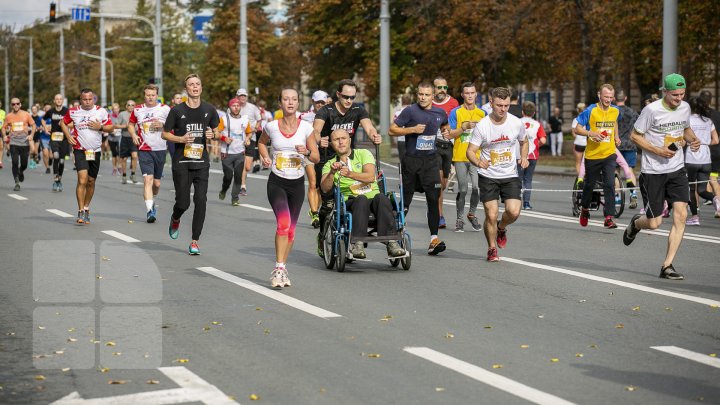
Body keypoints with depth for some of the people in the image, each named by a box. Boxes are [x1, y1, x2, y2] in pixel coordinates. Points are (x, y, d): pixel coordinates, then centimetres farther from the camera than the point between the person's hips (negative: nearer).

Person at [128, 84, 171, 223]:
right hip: (144, 150, -1)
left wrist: (162, 125, -14)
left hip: (160, 149, 1)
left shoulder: (165, 109, 1)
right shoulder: (137, 110, 7)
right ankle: (150, 210, -18)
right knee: (148, 179, -15)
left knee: (156, 182, 10)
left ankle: (152, 202, 38)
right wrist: (133, 135, 1)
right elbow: (131, 124, 20)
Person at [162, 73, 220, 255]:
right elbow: (165, 134, 4)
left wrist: (212, 135, -5)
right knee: (183, 202, -2)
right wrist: (181, 139, -13)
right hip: (181, 163, -2)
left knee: (201, 201, -8)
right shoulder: (177, 110, -2)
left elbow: (216, 130, 18)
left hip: (202, 162, 2)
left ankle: (195, 241, 2)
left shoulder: (209, 110, 5)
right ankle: (175, 220, 36)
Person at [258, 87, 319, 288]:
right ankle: (279, 268, -17)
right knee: (283, 223, -22)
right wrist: (265, 157, 0)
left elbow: (317, 158, 0)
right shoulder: (271, 126, -4)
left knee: (290, 229, 9)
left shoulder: (306, 127, -4)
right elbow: (261, 142, 19)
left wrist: (306, 152, -20)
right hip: (276, 182, -2)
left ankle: (281, 269, 25)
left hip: (297, 184, 2)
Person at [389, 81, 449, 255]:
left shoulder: (440, 113, 9)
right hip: (411, 160, -2)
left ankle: (434, 238, -11)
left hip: (431, 160, 2)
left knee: (433, 198, -9)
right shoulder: (410, 111, -4)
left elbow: (445, 125, 31)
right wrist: (412, 129, -15)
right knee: (406, 197, 8)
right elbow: (392, 130, -5)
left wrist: (446, 132, 9)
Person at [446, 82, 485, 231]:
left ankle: (472, 213, 13)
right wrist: (465, 126, -14)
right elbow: (450, 134, -2)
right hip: (460, 157, -2)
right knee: (462, 189, -1)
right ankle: (459, 219, 13)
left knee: (477, 188, -10)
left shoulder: (482, 113, 11)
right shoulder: (455, 112, 3)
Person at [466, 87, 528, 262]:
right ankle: (492, 249, 17)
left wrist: (524, 157, -3)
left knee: (514, 212, -13)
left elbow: (524, 142, 16)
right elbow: (470, 151, -8)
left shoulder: (517, 123, -4)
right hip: (488, 176, -2)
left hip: (510, 175, 2)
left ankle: (501, 228, 23)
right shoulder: (482, 126, -11)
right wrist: (478, 162, -29)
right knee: (491, 215, -6)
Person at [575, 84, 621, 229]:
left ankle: (608, 218, -13)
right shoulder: (590, 111, -10)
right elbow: (577, 129, -7)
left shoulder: (615, 111, 3)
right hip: (592, 155, -2)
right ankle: (585, 209, 40)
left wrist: (616, 136, 13)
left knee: (610, 185, -12)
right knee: (589, 184, 13)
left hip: (609, 154, 2)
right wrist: (591, 133, -22)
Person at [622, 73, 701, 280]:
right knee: (654, 223, -2)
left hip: (677, 170, 5)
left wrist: (693, 139, 0)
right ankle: (635, 223, 38)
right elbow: (635, 135, -7)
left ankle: (667, 266, -3)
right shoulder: (652, 110, -14)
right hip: (653, 172, -4)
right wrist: (659, 151, -18)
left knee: (681, 215, -11)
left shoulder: (685, 107, 4)